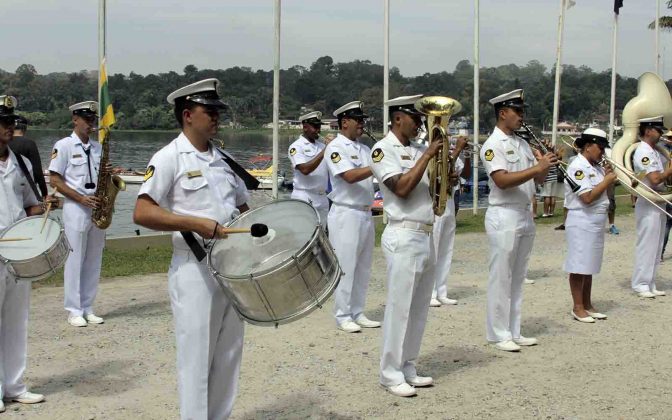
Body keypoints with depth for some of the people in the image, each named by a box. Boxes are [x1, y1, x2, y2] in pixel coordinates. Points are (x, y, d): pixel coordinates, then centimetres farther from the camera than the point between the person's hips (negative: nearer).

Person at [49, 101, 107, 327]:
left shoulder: (98, 147, 14)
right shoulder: (64, 145, -2)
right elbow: (55, 181, -7)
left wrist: (108, 173, -4)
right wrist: (81, 199, -15)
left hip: (97, 208, 6)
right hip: (75, 209, -6)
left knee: (94, 261, 7)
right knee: (75, 259, -3)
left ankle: (87, 308, 15)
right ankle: (74, 311, 3)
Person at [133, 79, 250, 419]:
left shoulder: (223, 158, 12)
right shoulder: (170, 158, -7)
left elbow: (242, 208, 21)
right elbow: (142, 213, -15)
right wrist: (195, 223, -24)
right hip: (194, 270, -6)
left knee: (228, 353, 13)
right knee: (197, 357, 0)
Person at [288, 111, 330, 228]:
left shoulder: (322, 145, 12)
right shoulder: (296, 147, -6)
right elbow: (305, 169, -21)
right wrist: (324, 152, -23)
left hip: (322, 198, 6)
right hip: (305, 199, -6)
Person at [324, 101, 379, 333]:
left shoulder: (364, 149, 14)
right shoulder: (335, 147, -9)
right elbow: (350, 176, -22)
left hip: (366, 214, 8)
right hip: (346, 215, -8)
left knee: (363, 267, 11)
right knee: (345, 268, -3)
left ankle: (357, 313, 20)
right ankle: (342, 316, 6)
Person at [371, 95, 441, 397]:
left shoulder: (418, 150, 14)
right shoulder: (383, 149, -7)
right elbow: (402, 188, -19)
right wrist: (427, 156, -15)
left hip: (426, 236, 8)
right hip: (404, 237, -8)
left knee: (419, 308, 11)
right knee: (399, 307, -4)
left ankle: (407, 368, 21)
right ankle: (391, 374, 5)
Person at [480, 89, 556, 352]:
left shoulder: (522, 143, 13)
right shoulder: (492, 145, -10)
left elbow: (537, 179, 13)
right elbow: (502, 181, -23)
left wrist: (546, 164, -7)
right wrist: (537, 167, -25)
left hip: (525, 215, 8)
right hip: (504, 217, -8)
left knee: (518, 277, 12)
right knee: (501, 278, -1)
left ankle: (513, 332, 20)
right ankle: (498, 334, 7)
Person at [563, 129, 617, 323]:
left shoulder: (596, 167, 13)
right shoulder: (577, 167, -14)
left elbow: (603, 195, 18)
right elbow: (587, 197, -21)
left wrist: (608, 177, 4)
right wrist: (607, 181, -12)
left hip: (596, 222, 9)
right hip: (581, 223, -9)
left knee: (589, 266, 15)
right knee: (579, 267, -1)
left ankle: (587, 305, 23)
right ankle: (578, 307, 7)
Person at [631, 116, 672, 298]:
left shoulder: (655, 152, 16)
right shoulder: (643, 152, -15)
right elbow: (655, 179, -23)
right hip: (648, 203, -10)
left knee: (655, 246, 12)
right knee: (646, 245, -5)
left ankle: (650, 284, 19)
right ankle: (641, 284, 1)